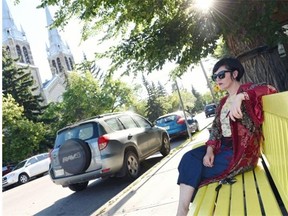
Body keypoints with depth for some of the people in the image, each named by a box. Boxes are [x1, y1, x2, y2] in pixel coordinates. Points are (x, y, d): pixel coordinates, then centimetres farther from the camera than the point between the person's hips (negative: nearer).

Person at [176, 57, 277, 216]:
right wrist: (210, 149, -8)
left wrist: (240, 96, -35)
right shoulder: (223, 102, 18)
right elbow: (215, 127, 10)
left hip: (243, 149, -7)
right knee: (189, 158, -15)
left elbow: (270, 89, -23)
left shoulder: (246, 89, -3)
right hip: (223, 146, 7)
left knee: (197, 171, -15)